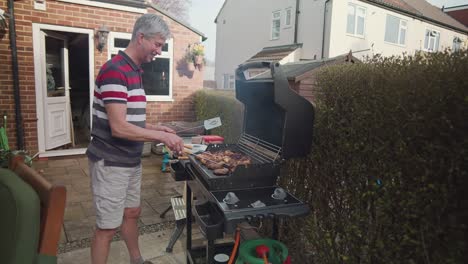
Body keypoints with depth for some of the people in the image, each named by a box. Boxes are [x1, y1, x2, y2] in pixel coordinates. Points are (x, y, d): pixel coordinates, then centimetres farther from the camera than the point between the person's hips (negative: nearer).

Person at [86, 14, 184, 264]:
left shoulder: (134, 71, 10)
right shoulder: (115, 70, -19)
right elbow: (119, 128, -25)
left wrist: (157, 128, 5)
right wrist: (161, 136, -19)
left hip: (130, 160, 9)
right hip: (111, 163, -9)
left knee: (132, 213, 22)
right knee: (107, 226, 5)